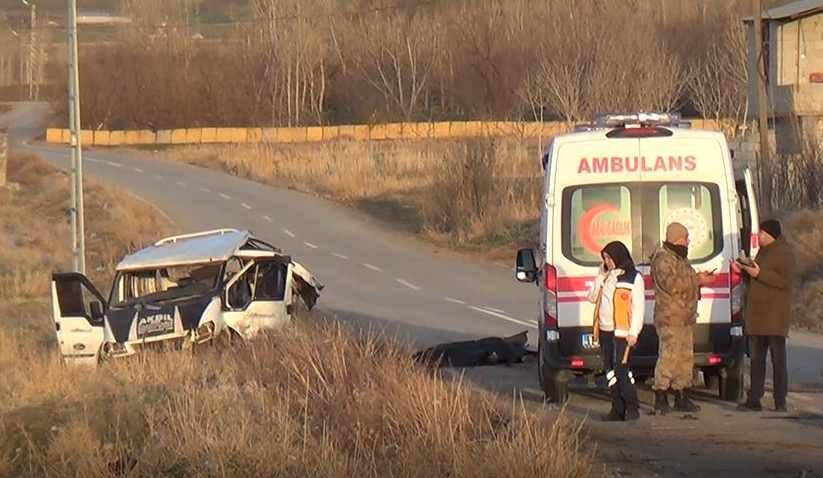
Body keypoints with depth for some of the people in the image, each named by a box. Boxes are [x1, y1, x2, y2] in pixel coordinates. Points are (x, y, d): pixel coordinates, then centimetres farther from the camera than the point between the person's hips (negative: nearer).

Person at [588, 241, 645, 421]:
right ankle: (618, 409, 10)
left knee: (620, 369, -14)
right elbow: (592, 298, 16)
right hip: (605, 331, 7)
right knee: (610, 370, 6)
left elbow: (638, 307, -7)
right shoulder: (605, 276, 16)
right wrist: (599, 279, 2)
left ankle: (632, 408, -6)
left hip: (622, 332, -7)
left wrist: (633, 332, -14)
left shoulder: (634, 278, -4)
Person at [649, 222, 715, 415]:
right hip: (670, 319, -11)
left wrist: (700, 278, 11)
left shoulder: (680, 258, 21)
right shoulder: (663, 259, -12)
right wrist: (697, 280, -20)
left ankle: (682, 398, 18)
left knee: (685, 357, 12)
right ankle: (661, 399, -11)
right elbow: (671, 284, -24)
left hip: (685, 318, 11)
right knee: (668, 357, -12)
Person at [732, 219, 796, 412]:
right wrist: (743, 271, 11)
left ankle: (780, 402, -3)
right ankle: (753, 400, 11)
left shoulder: (784, 254, -9)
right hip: (756, 317, 9)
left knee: (778, 361, -5)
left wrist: (759, 274, -21)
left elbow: (786, 282, -20)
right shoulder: (763, 252, 20)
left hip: (775, 318, -9)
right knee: (756, 360, 8)